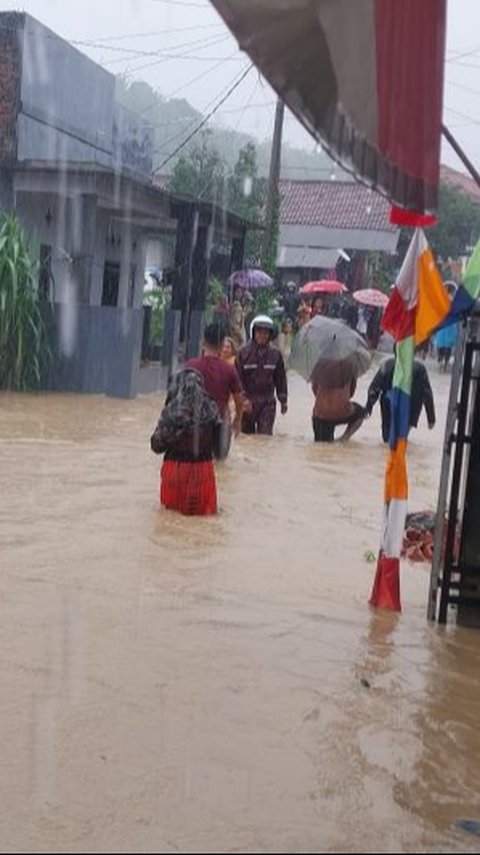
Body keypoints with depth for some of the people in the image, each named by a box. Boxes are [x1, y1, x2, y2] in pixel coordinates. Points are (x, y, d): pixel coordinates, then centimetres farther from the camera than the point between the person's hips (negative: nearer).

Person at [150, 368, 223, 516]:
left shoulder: (170, 411, -13)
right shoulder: (211, 410, -8)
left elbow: (157, 445, -5)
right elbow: (219, 446, -4)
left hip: (176, 469, -1)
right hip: (203, 469, 1)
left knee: (171, 506, 21)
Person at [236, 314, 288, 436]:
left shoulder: (275, 354, 2)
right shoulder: (244, 353, -5)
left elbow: (280, 379, 9)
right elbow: (238, 378, -6)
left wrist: (283, 400, 10)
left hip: (267, 402, 0)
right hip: (248, 401, 0)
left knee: (265, 435, -7)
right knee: (246, 434, 11)